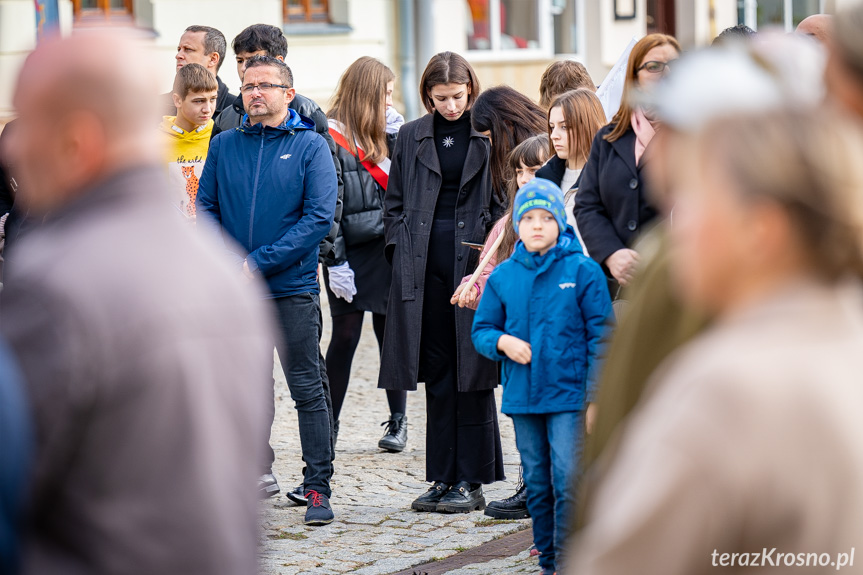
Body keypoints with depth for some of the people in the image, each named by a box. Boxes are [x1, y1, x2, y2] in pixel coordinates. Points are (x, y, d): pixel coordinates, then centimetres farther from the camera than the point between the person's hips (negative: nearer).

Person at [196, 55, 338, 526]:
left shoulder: (310, 146, -1)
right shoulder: (224, 145, 9)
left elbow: (319, 217, -9)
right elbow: (206, 208, 9)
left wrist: (259, 264, -15)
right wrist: (227, 261, -10)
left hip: (292, 288, -3)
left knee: (307, 390, -2)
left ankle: (318, 488, 3)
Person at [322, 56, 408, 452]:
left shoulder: (384, 135, 11)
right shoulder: (331, 138, -7)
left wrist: (397, 135, -3)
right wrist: (334, 262, -13)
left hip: (388, 250, 5)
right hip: (350, 253, -5)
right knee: (345, 336, 0)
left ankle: (398, 420, 17)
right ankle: (329, 423, 11)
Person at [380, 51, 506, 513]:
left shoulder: (489, 135, 2)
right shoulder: (411, 137, 11)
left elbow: (504, 202, 3)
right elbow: (394, 202, 16)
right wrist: (401, 250, 3)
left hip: (473, 262, -3)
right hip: (424, 263, 3)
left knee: (471, 371, -2)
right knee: (437, 374, 6)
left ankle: (471, 480, 3)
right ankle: (442, 477, 12)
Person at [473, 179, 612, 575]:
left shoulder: (583, 271, -4)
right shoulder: (503, 276, 5)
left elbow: (601, 335, -3)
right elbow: (481, 329, 13)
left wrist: (597, 396, -8)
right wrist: (501, 341, -11)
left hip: (569, 395, -4)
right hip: (522, 395, 4)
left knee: (568, 481, -11)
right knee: (537, 483, 12)